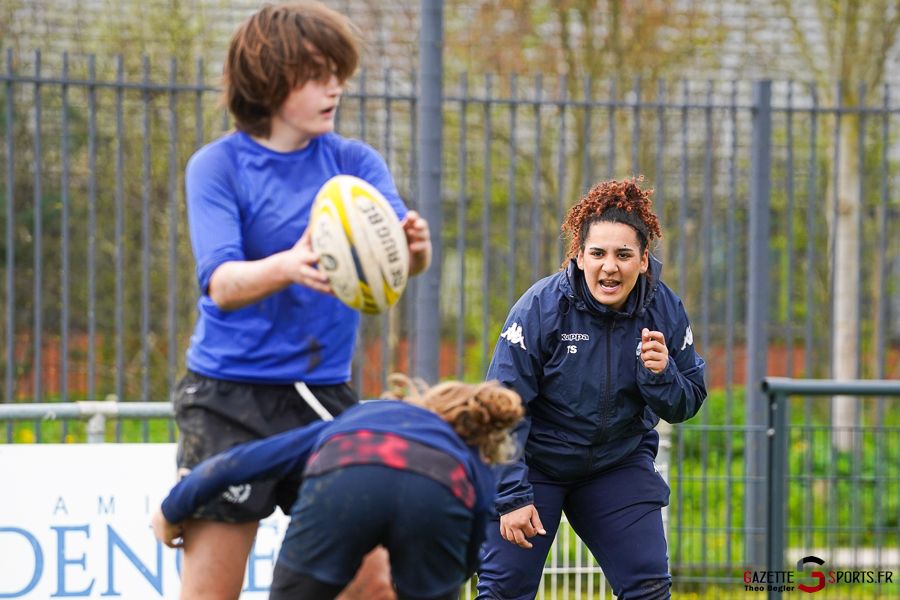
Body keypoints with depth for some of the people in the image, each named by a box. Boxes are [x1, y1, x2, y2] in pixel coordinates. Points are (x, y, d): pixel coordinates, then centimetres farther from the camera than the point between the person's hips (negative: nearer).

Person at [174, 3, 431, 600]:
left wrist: (415, 244, -37)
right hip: (229, 397, -3)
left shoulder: (353, 162, 5)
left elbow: (407, 250, -12)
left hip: (325, 395, 3)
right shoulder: (217, 166, -4)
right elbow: (221, 284, -17)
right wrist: (286, 267, -39)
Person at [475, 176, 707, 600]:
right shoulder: (541, 307, -22)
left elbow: (686, 406, -3)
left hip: (620, 463, 3)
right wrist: (512, 496, -24)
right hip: (533, 463, -3)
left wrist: (661, 374, -26)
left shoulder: (664, 311, -11)